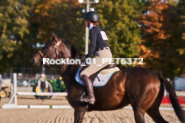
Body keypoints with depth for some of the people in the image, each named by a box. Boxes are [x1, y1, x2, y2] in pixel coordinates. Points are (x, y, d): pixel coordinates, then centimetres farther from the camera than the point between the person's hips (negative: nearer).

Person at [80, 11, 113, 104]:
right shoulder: (100, 30, 22)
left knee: (84, 74, -18)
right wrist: (88, 56, 26)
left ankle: (91, 97, -28)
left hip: (102, 56, -10)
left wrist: (88, 58, -16)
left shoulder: (93, 30, -6)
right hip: (108, 55, 10)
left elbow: (93, 45, -16)